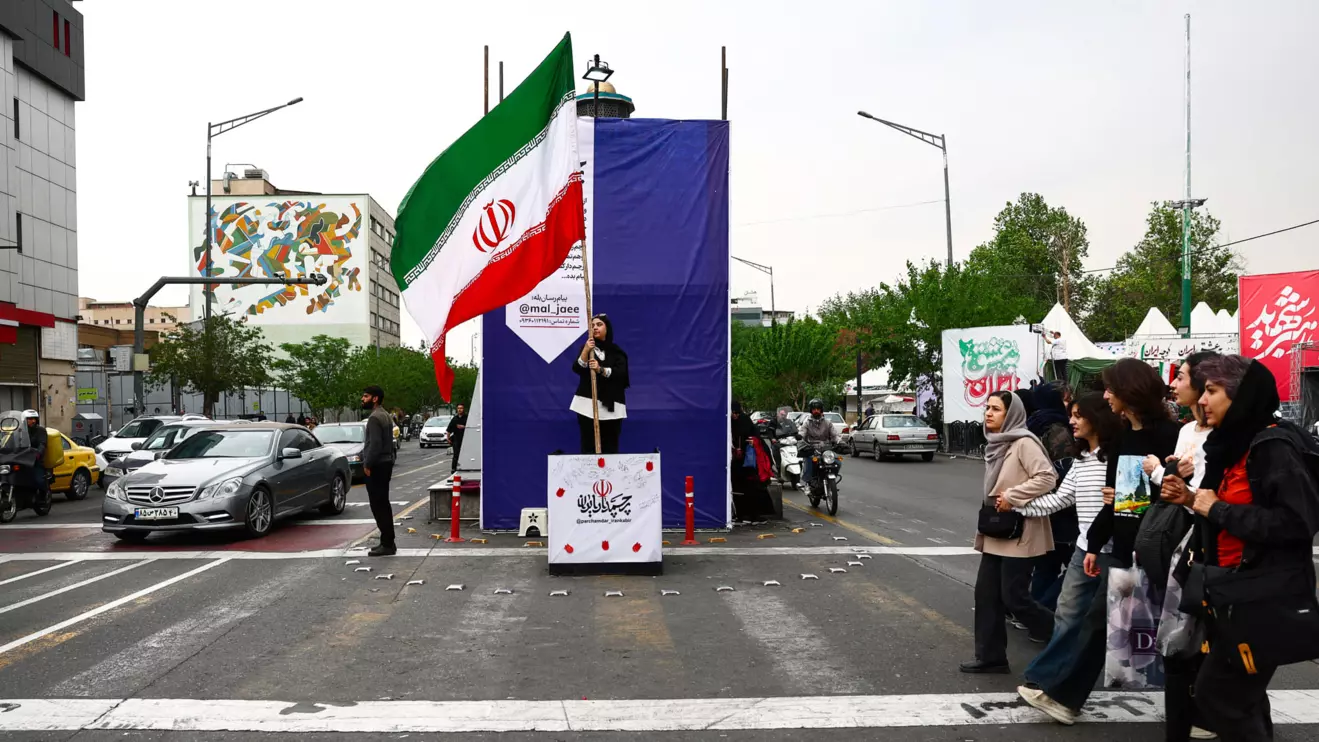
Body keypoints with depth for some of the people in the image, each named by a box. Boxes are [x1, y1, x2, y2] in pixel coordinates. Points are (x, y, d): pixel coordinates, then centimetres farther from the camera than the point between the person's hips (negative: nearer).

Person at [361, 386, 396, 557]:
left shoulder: (374, 417, -16)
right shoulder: (385, 415, 16)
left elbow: (375, 444, -23)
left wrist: (367, 464, -16)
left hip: (376, 466, -10)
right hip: (385, 463, 10)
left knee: (378, 506, -8)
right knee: (383, 504, 13)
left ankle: (387, 544, -8)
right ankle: (387, 542, 17)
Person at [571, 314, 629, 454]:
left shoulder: (616, 351, 6)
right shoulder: (587, 347, 9)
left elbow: (621, 373, -10)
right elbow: (577, 369, -8)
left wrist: (600, 369, -25)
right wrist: (586, 351, -24)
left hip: (611, 406, 0)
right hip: (588, 403, 0)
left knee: (610, 447, 0)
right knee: (588, 446, -5)